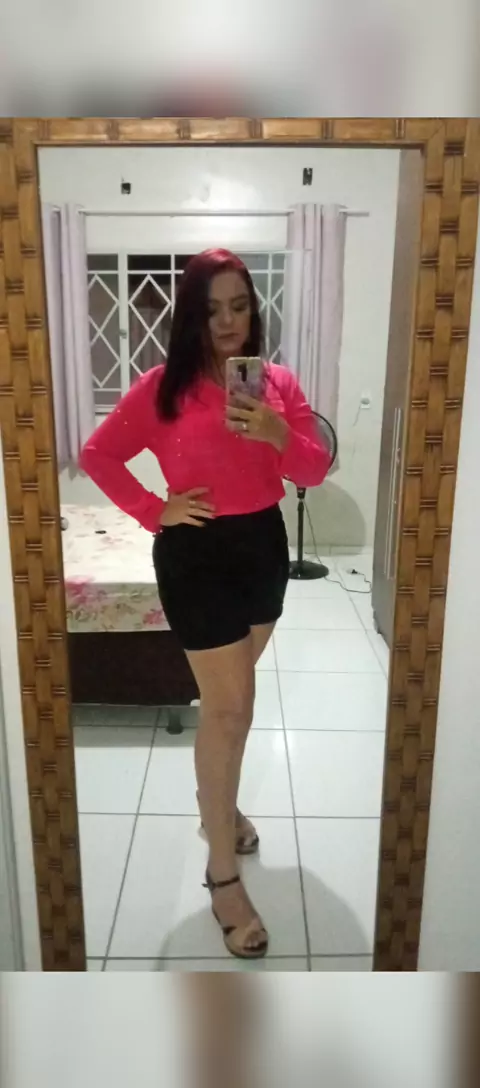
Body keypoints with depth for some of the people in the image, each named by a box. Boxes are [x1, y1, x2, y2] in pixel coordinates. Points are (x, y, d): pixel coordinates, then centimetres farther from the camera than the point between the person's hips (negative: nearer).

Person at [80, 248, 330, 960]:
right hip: (197, 553, -5)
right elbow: (97, 456, -2)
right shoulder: (163, 386, -7)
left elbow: (315, 473, 0)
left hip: (264, 544, 5)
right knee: (226, 706, -3)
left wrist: (277, 434, -19)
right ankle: (223, 875, 12)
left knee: (237, 690, 19)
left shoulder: (279, 382, 3)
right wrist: (154, 511, -10)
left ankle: (222, 805, 43)